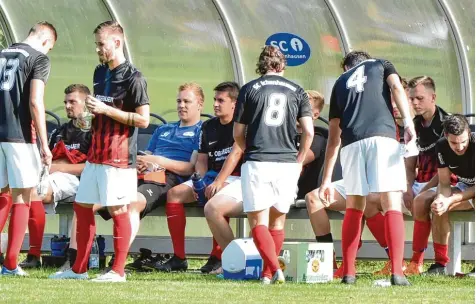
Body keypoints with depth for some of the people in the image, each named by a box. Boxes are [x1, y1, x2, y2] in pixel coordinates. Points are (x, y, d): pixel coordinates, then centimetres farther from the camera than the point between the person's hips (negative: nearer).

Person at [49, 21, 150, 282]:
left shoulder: (133, 78, -13)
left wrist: (106, 110, -18)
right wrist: (92, 112, 9)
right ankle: (79, 269, 18)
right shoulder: (100, 73, 13)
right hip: (96, 153, 9)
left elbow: (143, 119, -16)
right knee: (82, 206, 10)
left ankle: (118, 270, 3)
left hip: (119, 156, -9)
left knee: (118, 209, -3)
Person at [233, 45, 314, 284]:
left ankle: (275, 270, -18)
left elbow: (238, 134, 8)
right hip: (287, 163, 2)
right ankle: (268, 273, 17)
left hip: (257, 163, -2)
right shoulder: (297, 92, 10)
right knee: (277, 221, 15)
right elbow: (308, 131, 2)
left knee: (258, 222, -1)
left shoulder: (249, 89, 5)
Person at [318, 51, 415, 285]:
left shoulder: (341, 83, 28)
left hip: (351, 143, 3)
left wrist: (327, 179, 26)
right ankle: (397, 273, -13)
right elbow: (396, 87, 0)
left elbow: (333, 136, 26)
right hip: (383, 137, -2)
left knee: (353, 208, 15)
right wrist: (408, 123, -10)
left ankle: (348, 273, 12)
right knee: (392, 206, -4)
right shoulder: (381, 65, 24)